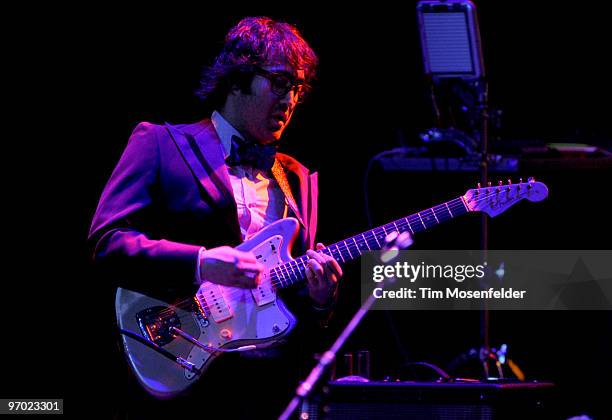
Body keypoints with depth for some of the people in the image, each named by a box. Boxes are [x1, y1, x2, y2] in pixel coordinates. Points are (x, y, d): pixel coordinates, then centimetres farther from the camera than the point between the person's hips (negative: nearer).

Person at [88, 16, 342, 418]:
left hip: (268, 379, 5)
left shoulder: (298, 179, 22)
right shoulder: (161, 144, 6)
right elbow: (107, 241, -7)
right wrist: (200, 264, -19)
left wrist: (319, 300, -3)